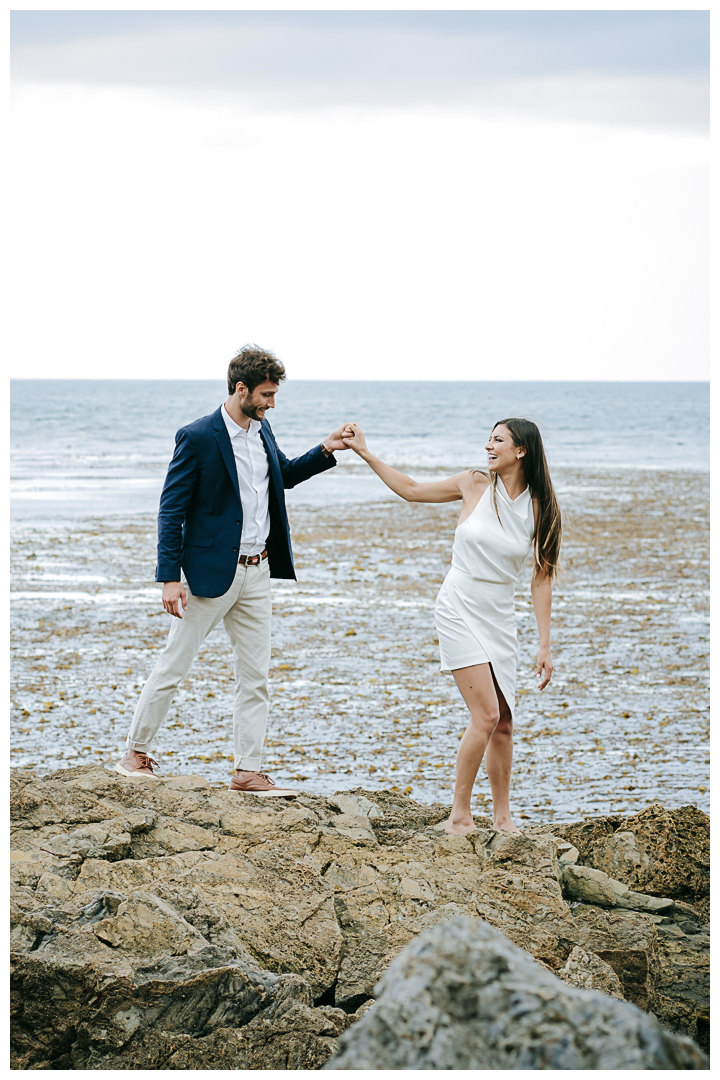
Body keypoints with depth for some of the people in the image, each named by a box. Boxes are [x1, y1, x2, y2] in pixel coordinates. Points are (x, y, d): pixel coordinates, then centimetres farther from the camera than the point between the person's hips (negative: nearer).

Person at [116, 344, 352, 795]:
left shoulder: (262, 430, 7)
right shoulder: (198, 437, -14)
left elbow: (285, 474, 26)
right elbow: (171, 509, -13)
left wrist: (325, 451, 9)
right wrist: (170, 577, -18)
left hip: (257, 572, 7)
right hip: (211, 571, -7)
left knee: (256, 676, 7)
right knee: (173, 666, 2)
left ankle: (248, 771, 12)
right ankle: (137, 753, 16)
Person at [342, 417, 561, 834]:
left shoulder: (540, 509, -3)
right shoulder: (475, 484, -5)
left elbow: (542, 579, 1)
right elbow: (411, 489, 8)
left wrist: (545, 646, -1)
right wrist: (365, 453, 5)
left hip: (500, 620, 3)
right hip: (460, 612, -3)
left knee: (504, 723, 5)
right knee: (486, 715, -13)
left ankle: (503, 817, 17)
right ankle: (460, 816, -5)